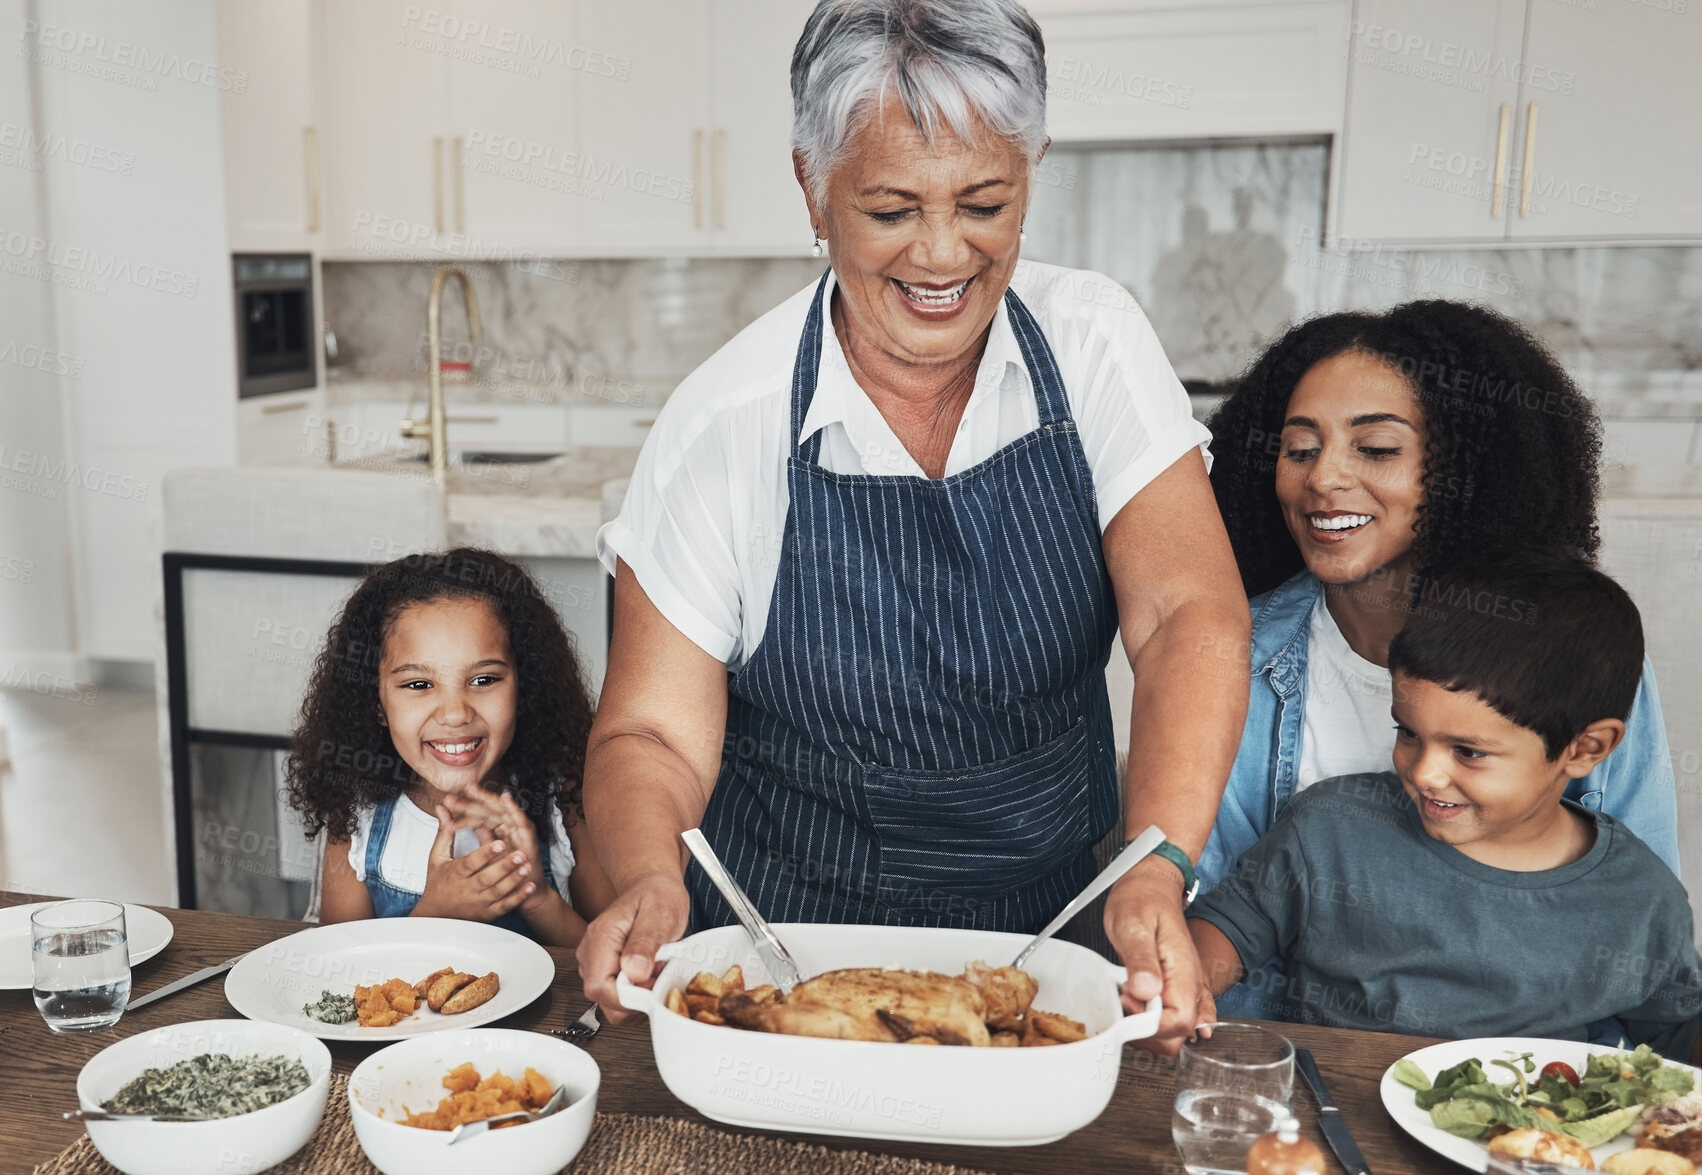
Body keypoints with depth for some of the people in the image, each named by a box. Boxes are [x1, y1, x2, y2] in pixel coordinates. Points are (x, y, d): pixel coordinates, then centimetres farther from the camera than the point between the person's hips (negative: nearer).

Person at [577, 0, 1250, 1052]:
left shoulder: (1091, 342, -6)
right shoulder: (725, 423, -12)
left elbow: (1190, 617, -15)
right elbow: (652, 733, -9)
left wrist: (1157, 871, -31)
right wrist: (651, 882, -30)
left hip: (1047, 930, 1)